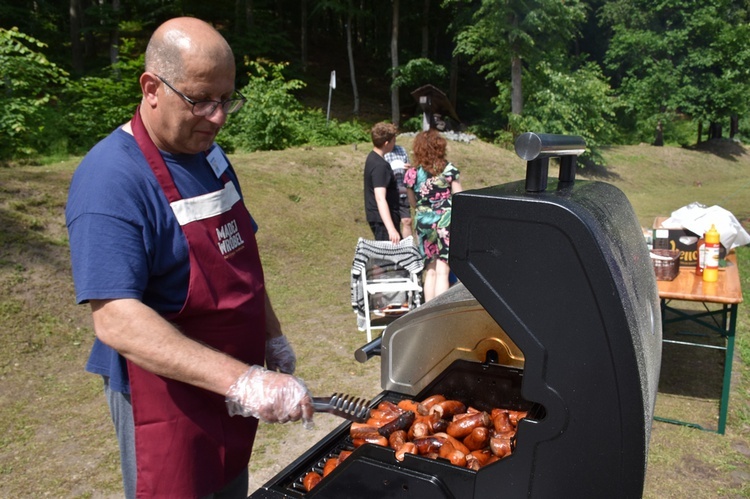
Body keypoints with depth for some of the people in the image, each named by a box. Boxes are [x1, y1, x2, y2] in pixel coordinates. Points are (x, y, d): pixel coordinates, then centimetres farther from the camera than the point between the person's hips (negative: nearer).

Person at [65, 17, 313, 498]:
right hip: (169, 397, -7)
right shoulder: (111, 179, -22)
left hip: (234, 387, 8)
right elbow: (116, 319, -31)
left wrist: (273, 337, 11)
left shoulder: (210, 154, 3)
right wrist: (242, 381, -37)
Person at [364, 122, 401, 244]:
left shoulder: (373, 157, 8)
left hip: (379, 217, 10)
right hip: (383, 218, -10)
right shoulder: (379, 165, -23)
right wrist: (391, 229, -40)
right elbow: (380, 199, -33)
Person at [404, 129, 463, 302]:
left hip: (424, 224, 2)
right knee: (442, 271, 0)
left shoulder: (412, 174, -3)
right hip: (446, 223, -2)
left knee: (430, 270, 13)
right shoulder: (449, 170, -7)